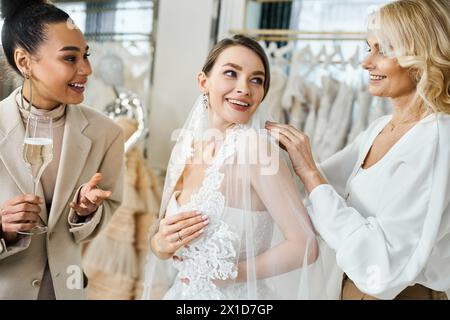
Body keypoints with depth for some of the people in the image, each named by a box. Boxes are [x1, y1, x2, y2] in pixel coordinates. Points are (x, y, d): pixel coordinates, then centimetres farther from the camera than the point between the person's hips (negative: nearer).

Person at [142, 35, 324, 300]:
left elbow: (304, 247, -23)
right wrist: (160, 243, -17)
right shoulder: (185, 148, -5)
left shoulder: (254, 146, -22)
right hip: (180, 292, 6)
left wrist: (227, 274, -14)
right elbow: (160, 240, 4)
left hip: (236, 295, -5)